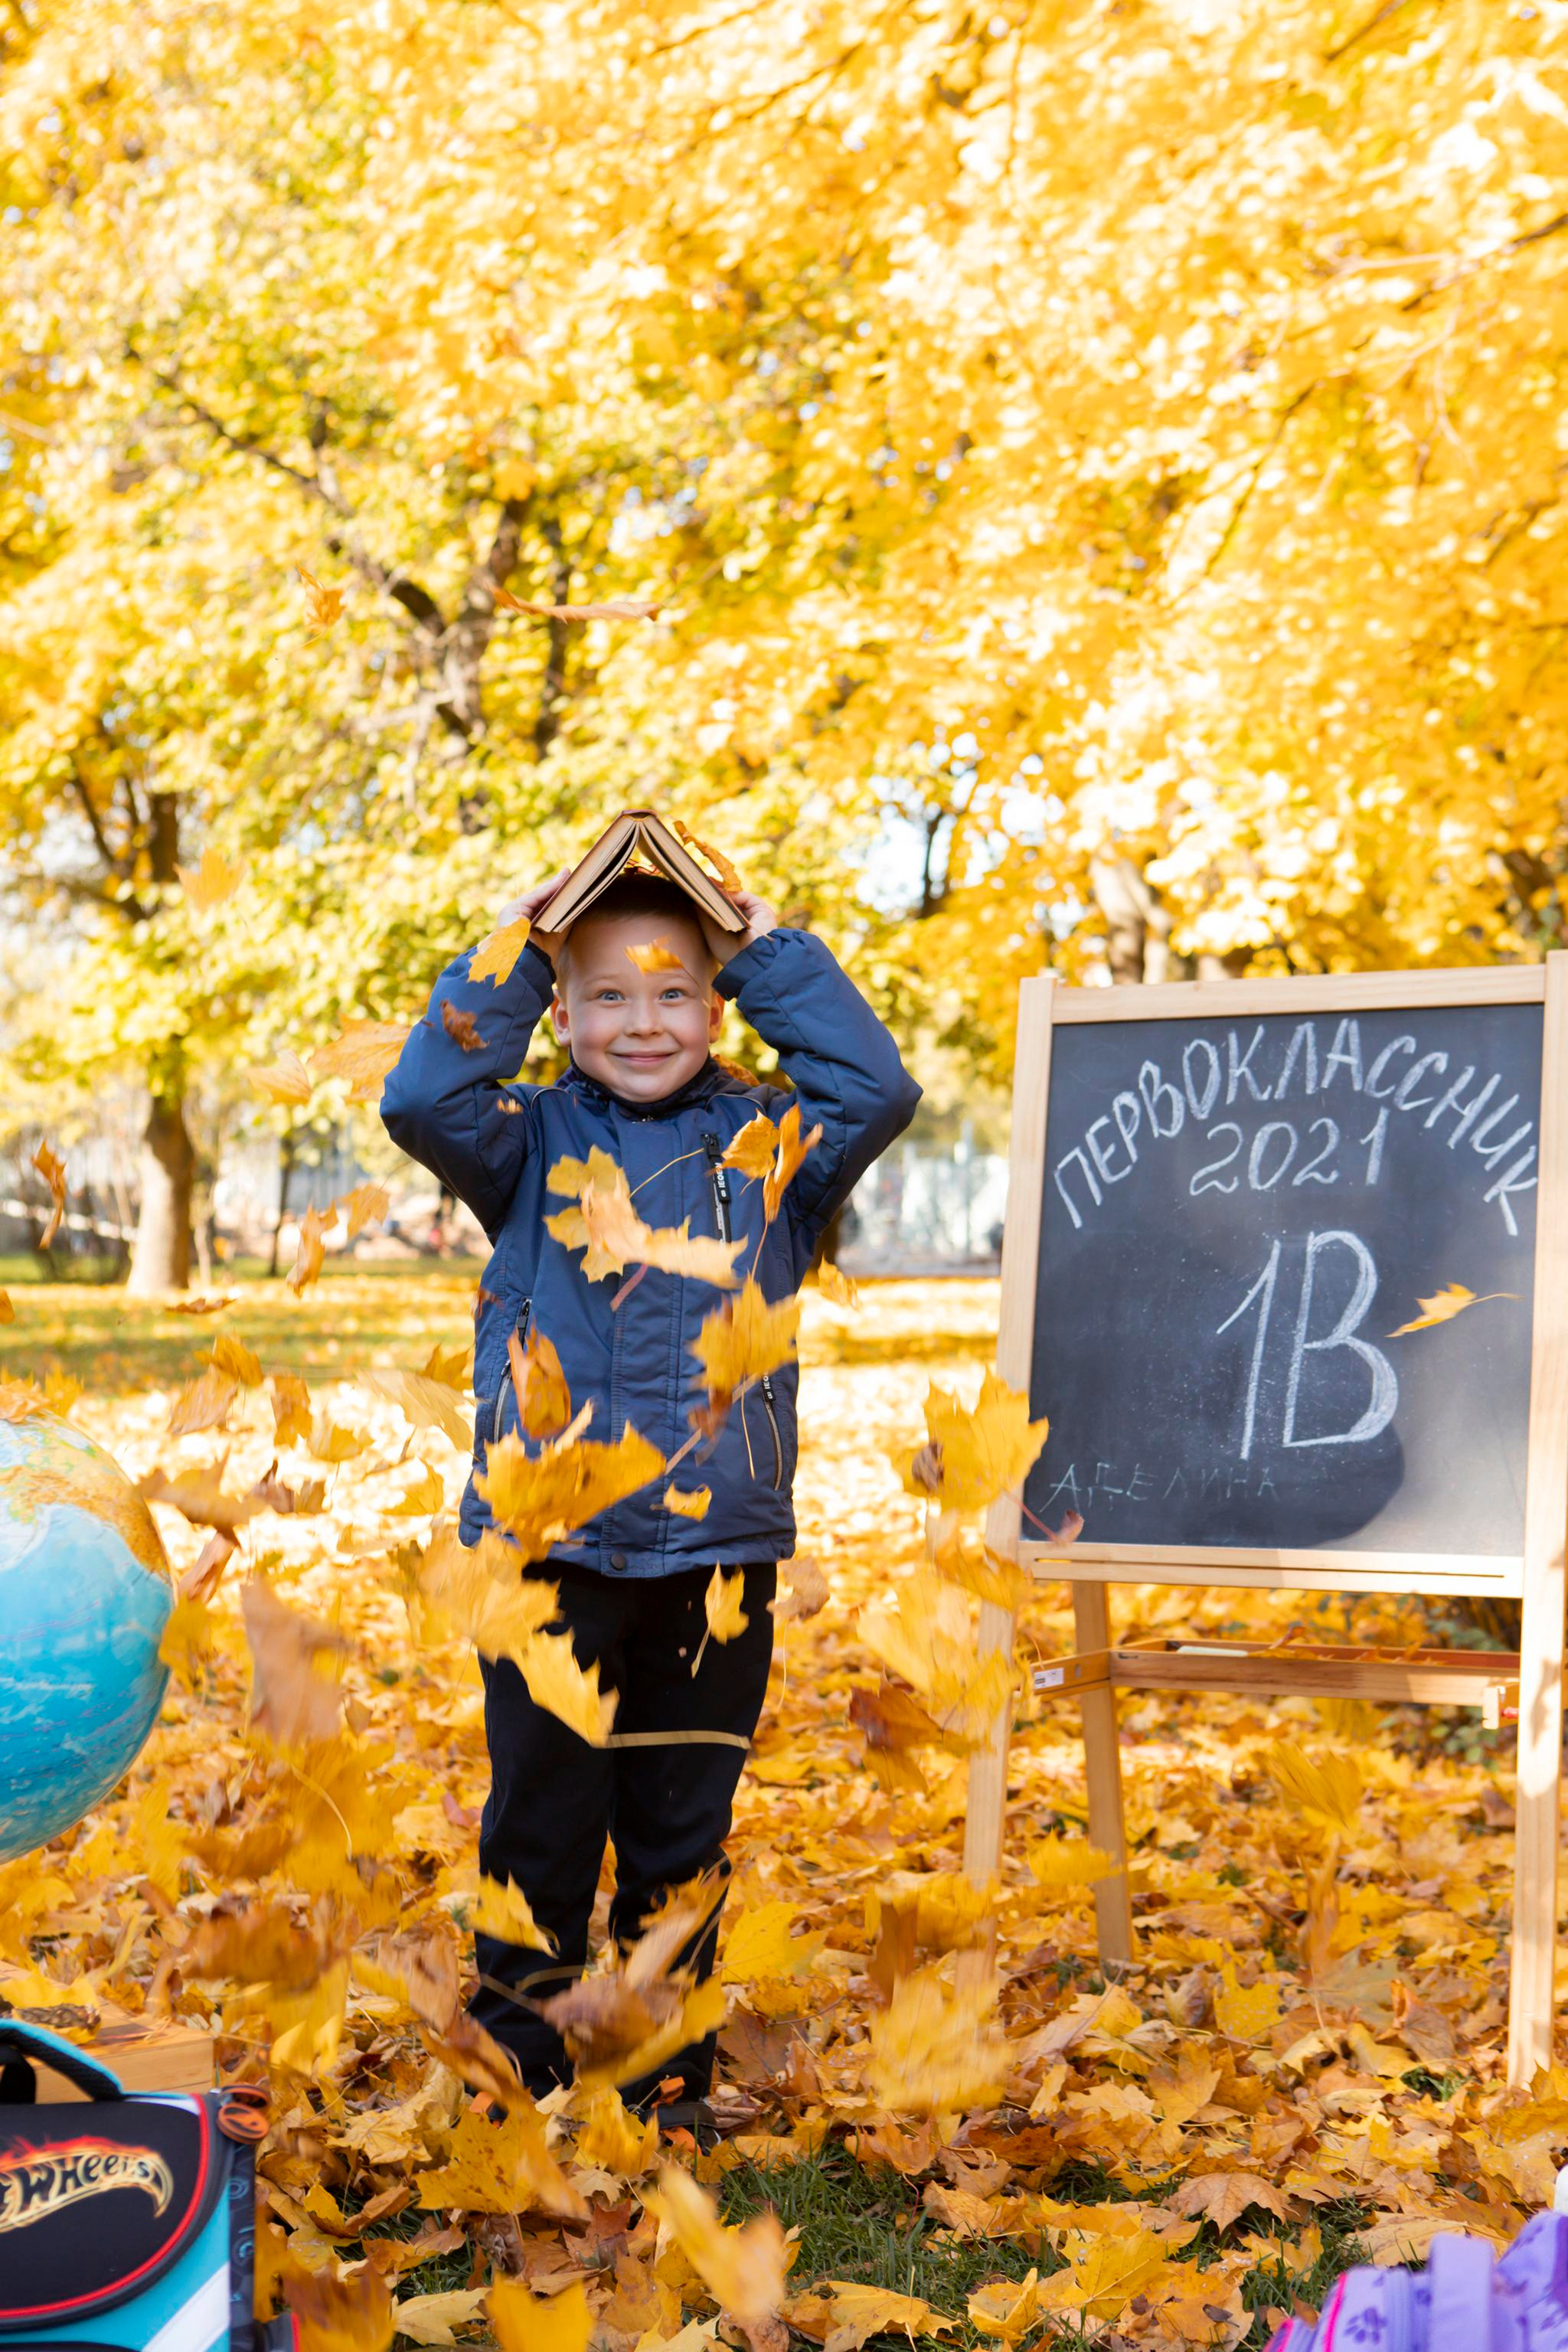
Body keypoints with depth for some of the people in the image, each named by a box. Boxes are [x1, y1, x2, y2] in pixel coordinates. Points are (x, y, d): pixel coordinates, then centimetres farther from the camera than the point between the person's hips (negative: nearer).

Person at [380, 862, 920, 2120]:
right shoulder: (532, 1144, 4)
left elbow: (878, 1092, -7)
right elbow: (423, 1101, -12)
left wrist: (781, 962, -3)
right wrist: (502, 965, -8)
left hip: (718, 1552, 1)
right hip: (549, 1552, -1)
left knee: (683, 1831, 12)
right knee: (540, 1825, 7)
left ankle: (669, 2080, 26)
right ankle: (522, 2069, 20)